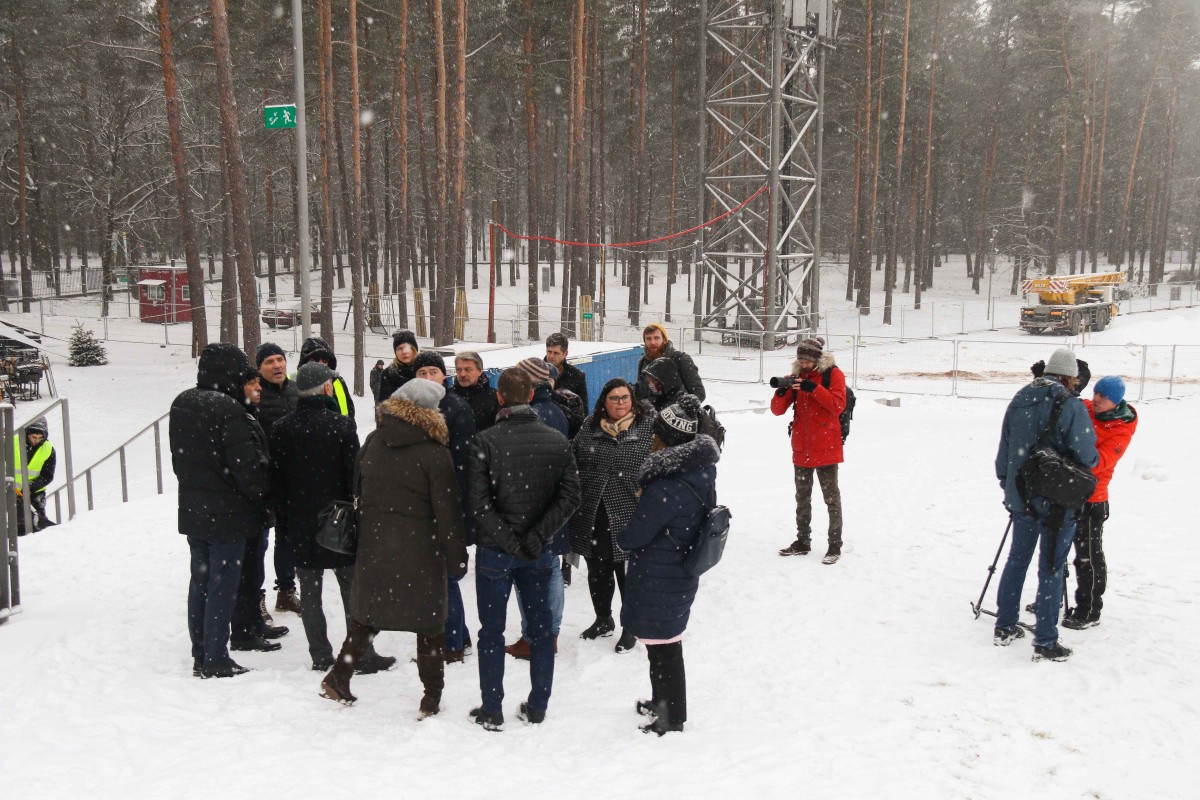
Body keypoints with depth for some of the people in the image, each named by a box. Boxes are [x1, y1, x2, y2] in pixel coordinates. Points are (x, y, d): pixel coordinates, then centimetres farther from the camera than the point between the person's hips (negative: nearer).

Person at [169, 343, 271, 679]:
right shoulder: (228, 409, -21)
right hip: (228, 514, -8)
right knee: (223, 584, 0)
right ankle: (216, 660, 7)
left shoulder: (181, 405, 6)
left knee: (200, 580, 15)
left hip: (192, 510, 8)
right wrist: (261, 492, -3)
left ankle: (200, 655, 24)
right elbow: (247, 465, -20)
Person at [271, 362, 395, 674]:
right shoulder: (341, 425, -12)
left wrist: (282, 525, 13)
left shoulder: (282, 428, 0)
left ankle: (321, 657, 13)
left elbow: (276, 482, 5)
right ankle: (362, 655, 10)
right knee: (352, 590, 6)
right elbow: (355, 476, -10)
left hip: (300, 525, 3)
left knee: (310, 593, 9)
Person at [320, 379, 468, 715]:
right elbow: (447, 511, -11)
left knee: (367, 613, 20)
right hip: (420, 550, -4)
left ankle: (339, 677, 19)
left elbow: (357, 490, 11)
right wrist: (457, 558, -4)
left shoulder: (372, 442, 3)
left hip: (373, 546, 5)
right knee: (429, 619, 7)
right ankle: (432, 696, 14)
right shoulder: (435, 453, -12)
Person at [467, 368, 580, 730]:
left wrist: (508, 540, -13)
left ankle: (492, 711, 15)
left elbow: (479, 502, -18)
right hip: (539, 553, 3)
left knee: (492, 631, 8)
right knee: (540, 627, 15)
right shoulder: (558, 441, -2)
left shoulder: (485, 441, -12)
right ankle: (537, 707, 22)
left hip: (494, 552, -3)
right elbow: (570, 496, -7)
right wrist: (536, 537, -10)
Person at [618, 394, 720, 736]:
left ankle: (671, 719, 22)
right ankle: (663, 702, 42)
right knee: (668, 645, 24)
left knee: (662, 650, 7)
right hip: (682, 576, 9)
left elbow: (632, 536, -19)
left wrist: (621, 536, 2)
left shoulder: (666, 489, -29)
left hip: (657, 582, -9)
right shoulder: (700, 473, -1)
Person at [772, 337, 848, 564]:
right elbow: (778, 410, 3)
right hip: (801, 448, 6)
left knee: (831, 496, 1)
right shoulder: (797, 376, 8)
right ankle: (803, 541, 23)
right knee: (802, 497, 13)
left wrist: (814, 388, -25)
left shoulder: (833, 374, -5)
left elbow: (838, 406, -16)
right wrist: (781, 392, -17)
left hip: (826, 447, -5)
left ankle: (835, 545, 6)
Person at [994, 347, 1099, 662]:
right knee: (1051, 569, 1)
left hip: (1021, 498, 6)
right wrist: (1095, 459, 7)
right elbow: (1086, 456, -16)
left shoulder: (1018, 402, 6)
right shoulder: (1071, 406, -14)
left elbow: (1003, 453, 11)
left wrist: (1007, 484, 22)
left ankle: (1004, 627, 26)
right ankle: (1045, 642, 7)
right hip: (1057, 501, -6)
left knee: (1017, 560, 18)